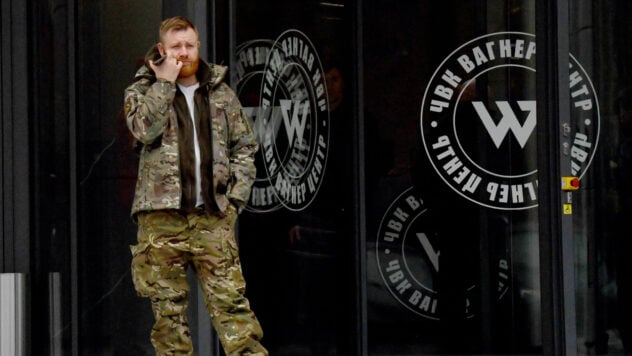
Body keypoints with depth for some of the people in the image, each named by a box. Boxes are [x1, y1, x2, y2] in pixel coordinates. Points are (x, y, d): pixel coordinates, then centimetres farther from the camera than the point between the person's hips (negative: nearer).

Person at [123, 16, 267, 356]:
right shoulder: (142, 91, 7)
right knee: (168, 306, 3)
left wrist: (235, 197, 3)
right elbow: (144, 129, -14)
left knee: (230, 300, -4)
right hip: (161, 216, -1)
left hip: (213, 216, 1)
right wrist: (165, 82, -10)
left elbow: (245, 146, 13)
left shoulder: (221, 94, 13)